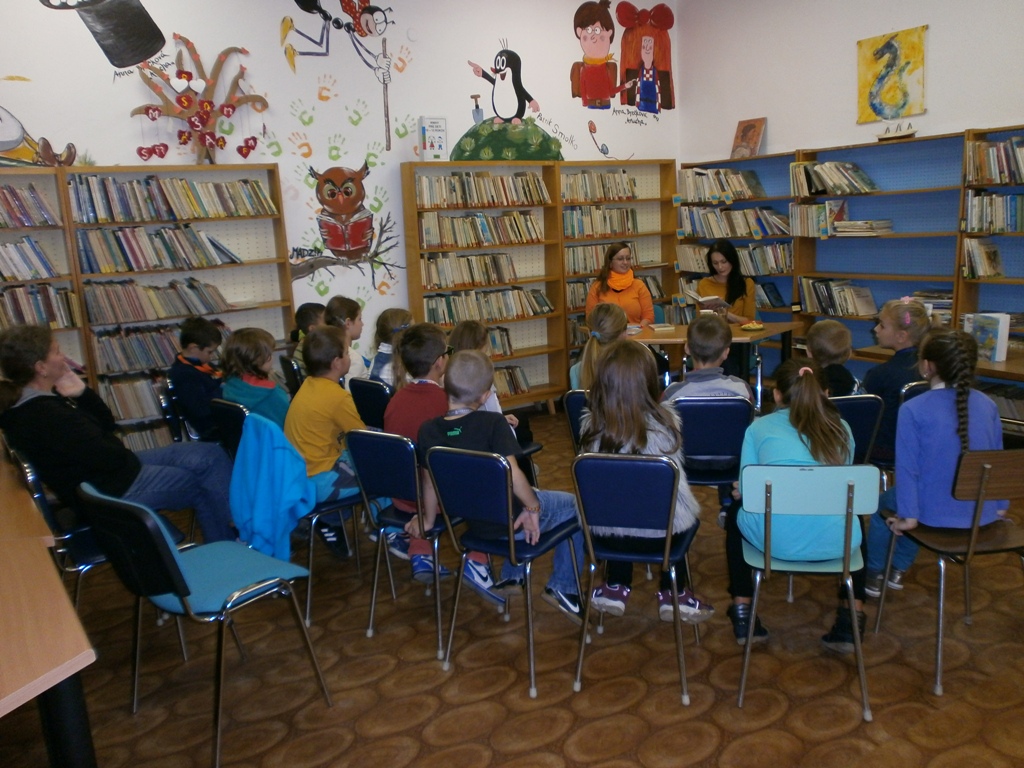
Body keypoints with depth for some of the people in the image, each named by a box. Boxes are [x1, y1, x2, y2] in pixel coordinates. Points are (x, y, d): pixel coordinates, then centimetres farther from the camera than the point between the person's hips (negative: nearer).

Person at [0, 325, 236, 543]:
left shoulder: (42, 400, 3)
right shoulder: (46, 416, -29)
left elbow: (107, 424, 6)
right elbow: (110, 457, -25)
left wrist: (82, 393, -10)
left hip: (112, 470, 10)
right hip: (112, 489, -10)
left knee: (211, 454, 7)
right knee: (204, 486, 2)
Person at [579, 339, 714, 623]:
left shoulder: (590, 424, -15)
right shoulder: (663, 422, -21)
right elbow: (676, 484, -9)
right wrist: (689, 510, 11)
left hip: (604, 532, 2)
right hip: (658, 533, -1)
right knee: (682, 511, 31)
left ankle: (616, 588, 33)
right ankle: (671, 594, 32)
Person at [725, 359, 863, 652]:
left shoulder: (759, 427, 10)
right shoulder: (841, 429, 16)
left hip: (775, 539, -2)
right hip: (834, 542, 2)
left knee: (736, 511, 34)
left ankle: (742, 612, 34)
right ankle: (852, 616, 30)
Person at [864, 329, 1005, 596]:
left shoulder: (913, 410, -18)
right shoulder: (988, 405, -3)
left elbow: (908, 468, -16)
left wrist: (908, 517, -8)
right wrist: (999, 505, 18)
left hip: (936, 514, -5)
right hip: (983, 515, 5)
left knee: (882, 505, 28)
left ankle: (874, 575, 41)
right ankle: (898, 569, 49)